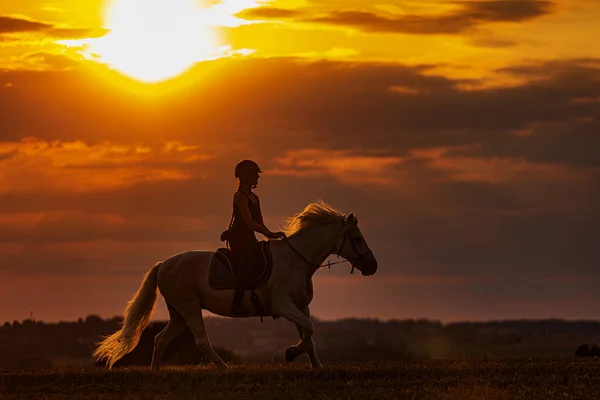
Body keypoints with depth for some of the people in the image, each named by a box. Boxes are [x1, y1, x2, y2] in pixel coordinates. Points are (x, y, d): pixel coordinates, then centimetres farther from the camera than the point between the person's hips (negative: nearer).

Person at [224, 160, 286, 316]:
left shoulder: (254, 198, 18)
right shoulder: (240, 197, -10)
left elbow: (260, 224, 20)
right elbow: (249, 222, -19)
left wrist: (272, 235, 3)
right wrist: (270, 234, -20)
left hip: (249, 239, 9)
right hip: (238, 239, -9)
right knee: (246, 265, -24)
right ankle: (237, 305, -26)